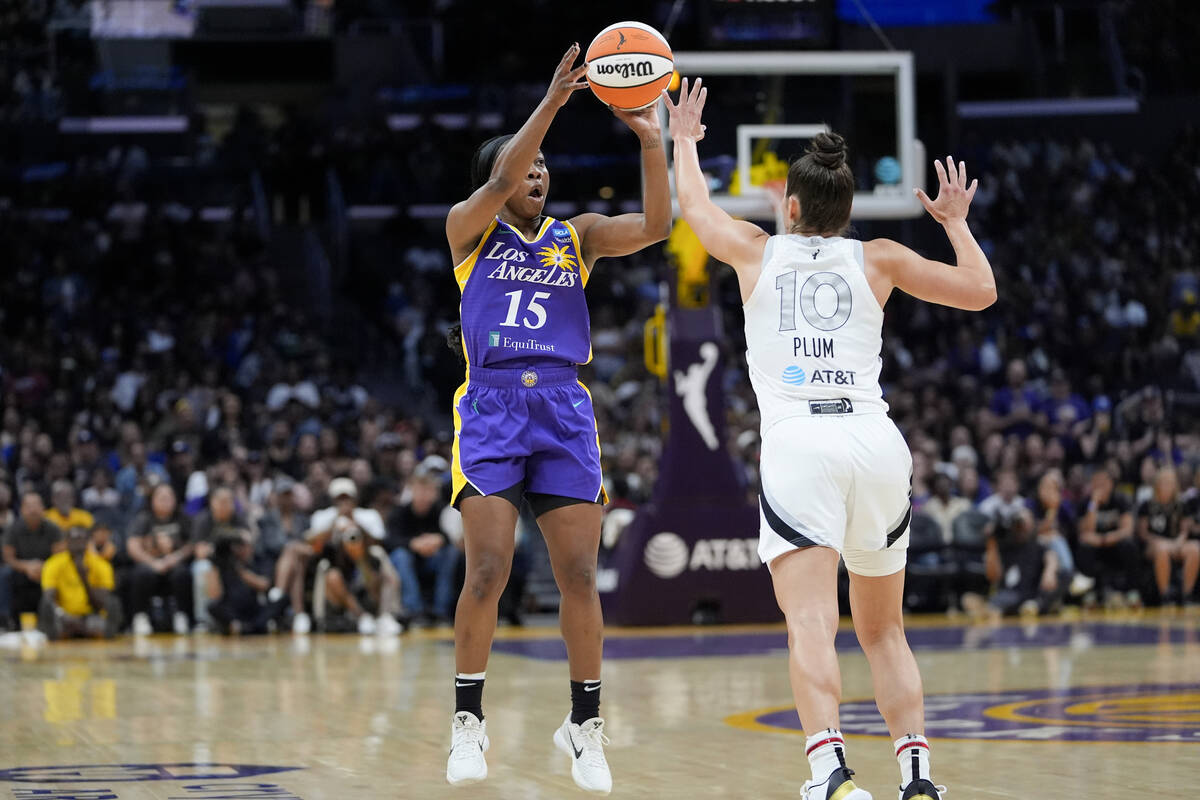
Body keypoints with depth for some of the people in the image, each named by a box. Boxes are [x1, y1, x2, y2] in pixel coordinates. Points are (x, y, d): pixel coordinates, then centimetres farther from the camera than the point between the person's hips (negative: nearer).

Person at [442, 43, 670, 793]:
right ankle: (468, 722, 2)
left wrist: (652, 141, -15)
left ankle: (585, 725, 10)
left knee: (580, 576, -2)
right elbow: (501, 182, -15)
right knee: (489, 571, -11)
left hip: (564, 410, 3)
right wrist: (552, 101, -21)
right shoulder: (469, 228, 6)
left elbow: (655, 225, -3)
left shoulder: (578, 236, 13)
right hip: (491, 406, -2)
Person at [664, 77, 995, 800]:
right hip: (877, 442, 3)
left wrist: (684, 139, 49)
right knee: (884, 630, 16)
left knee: (812, 623, -16)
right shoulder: (878, 259, 12)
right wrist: (956, 222, 32)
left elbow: (693, 204, 32)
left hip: (799, 445, -2)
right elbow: (981, 292, 17)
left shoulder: (757, 251, 12)